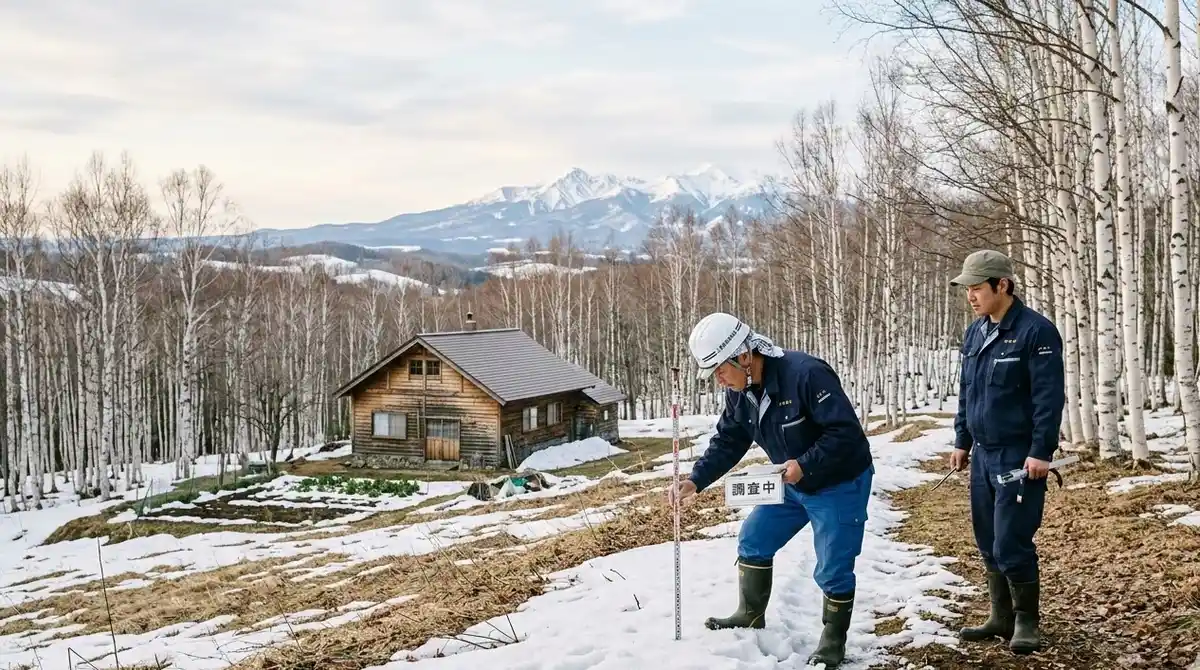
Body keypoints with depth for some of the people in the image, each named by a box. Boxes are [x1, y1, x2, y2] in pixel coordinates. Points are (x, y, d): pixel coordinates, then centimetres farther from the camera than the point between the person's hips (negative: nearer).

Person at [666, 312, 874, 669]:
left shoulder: (806, 374, -33)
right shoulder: (739, 392, -7)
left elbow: (846, 432, -31)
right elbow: (727, 443, 1)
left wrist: (804, 465, -34)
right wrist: (695, 481, -11)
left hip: (840, 485, -8)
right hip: (793, 485, 8)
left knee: (832, 569, -2)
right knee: (753, 540, 12)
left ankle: (833, 641, 20)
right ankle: (751, 616, 32)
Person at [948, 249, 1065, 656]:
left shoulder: (1035, 331, -13)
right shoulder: (974, 333, 10)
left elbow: (1049, 396, -15)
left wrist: (1041, 451, -18)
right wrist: (962, 442, 17)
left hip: (1020, 458, -7)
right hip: (983, 455, 7)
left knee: (1011, 544, -7)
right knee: (988, 541, 11)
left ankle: (1026, 622, 10)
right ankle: (1002, 618, 24)